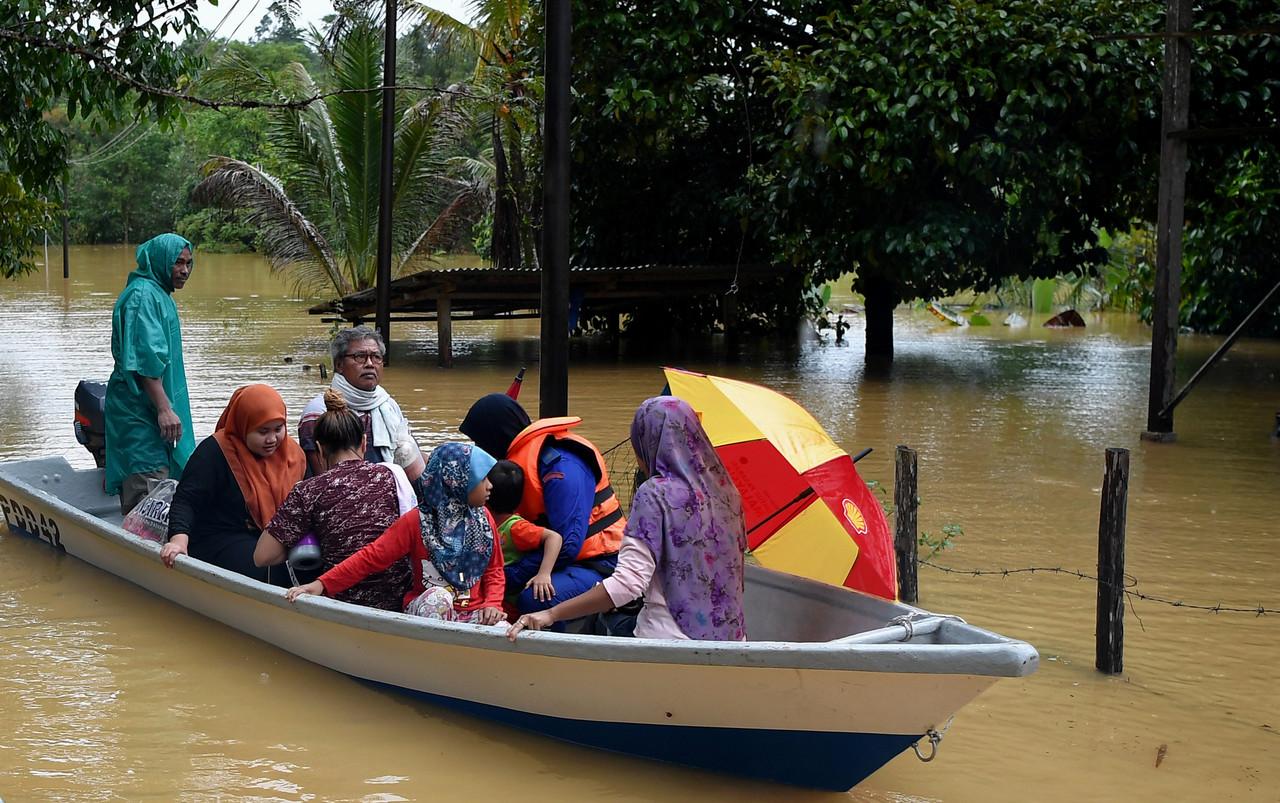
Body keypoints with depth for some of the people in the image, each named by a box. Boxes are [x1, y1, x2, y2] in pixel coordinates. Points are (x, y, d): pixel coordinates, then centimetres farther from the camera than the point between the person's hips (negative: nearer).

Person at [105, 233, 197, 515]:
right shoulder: (143, 295, -15)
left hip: (151, 408, 11)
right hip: (140, 409, -11)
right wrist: (164, 408, -26)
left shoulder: (160, 294, 18)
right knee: (149, 484, -14)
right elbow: (145, 359, -23)